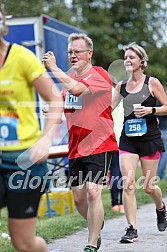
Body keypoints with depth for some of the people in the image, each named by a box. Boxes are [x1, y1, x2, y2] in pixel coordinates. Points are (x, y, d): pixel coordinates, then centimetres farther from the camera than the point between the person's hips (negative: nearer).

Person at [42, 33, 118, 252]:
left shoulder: (99, 75, -12)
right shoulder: (69, 77, 12)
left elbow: (76, 89, -30)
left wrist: (54, 67, -20)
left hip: (99, 145, -7)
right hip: (76, 148, 7)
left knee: (93, 192, -18)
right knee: (78, 197, 9)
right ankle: (96, 228, 36)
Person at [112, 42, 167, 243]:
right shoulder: (121, 86, 7)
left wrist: (150, 110, -16)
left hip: (150, 138, -3)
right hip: (128, 139, 3)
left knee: (148, 186, 5)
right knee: (128, 184, -11)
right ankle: (132, 230, -7)